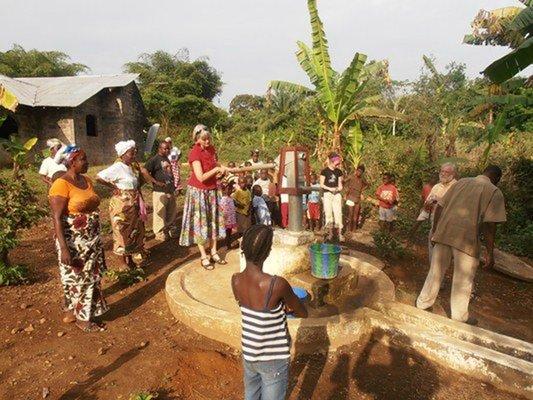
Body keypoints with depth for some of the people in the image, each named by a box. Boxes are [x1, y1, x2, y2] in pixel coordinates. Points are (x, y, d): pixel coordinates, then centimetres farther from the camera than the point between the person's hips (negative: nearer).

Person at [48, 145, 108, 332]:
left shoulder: (86, 180, 6)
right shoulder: (61, 185, -17)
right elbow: (57, 218, -19)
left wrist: (96, 238, 17)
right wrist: (64, 248, -22)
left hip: (91, 239, 8)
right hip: (74, 242, -8)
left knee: (89, 276, 17)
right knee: (78, 278, 7)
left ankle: (73, 311, 35)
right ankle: (82, 318, 24)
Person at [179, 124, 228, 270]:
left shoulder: (211, 149, 1)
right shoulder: (194, 153, -20)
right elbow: (201, 177, -26)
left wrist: (221, 169, 0)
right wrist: (217, 169, -19)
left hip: (212, 190, 7)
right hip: (198, 191, -7)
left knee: (213, 220, 11)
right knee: (200, 222, 2)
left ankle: (214, 252, 22)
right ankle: (204, 257, 11)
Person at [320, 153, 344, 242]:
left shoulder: (339, 172, 8)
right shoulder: (324, 171, -3)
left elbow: (340, 183, 15)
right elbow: (321, 185, -3)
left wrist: (339, 188, -7)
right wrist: (329, 188, -17)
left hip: (337, 194, 2)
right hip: (327, 194, -2)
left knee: (338, 213, -5)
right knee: (328, 214, 1)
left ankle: (340, 233, -1)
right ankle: (330, 233, 11)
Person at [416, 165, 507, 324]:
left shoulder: (461, 182, 13)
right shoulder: (494, 192, 0)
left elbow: (440, 206, 9)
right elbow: (489, 224, -9)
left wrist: (434, 230, 17)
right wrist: (490, 252, -3)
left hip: (443, 234, 4)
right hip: (467, 239, -4)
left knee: (435, 272, 17)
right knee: (462, 281, 10)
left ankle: (423, 303, 28)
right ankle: (459, 318, 24)